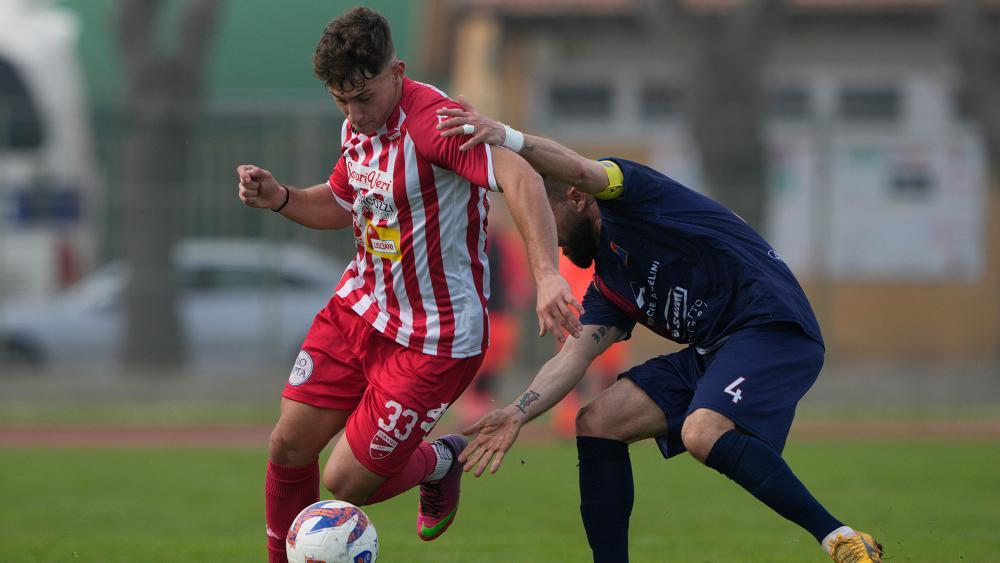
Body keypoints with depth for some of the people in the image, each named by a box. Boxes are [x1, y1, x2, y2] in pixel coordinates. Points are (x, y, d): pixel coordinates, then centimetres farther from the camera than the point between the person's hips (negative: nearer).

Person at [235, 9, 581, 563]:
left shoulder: (431, 120, -26)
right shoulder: (358, 125, 2)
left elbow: (521, 178, -38)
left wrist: (546, 274, -49)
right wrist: (278, 198, 1)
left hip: (432, 339, -8)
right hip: (359, 307, 8)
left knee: (348, 482, -2)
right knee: (288, 445, 4)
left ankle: (440, 463, 29)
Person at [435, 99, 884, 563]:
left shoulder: (626, 199, -1)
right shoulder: (609, 286, 21)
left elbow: (580, 170, -23)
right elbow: (574, 356, 10)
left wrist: (506, 136, -37)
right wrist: (519, 413, -6)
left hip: (774, 327, -10)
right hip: (711, 351, 10)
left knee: (703, 433, -33)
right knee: (597, 423, 2)